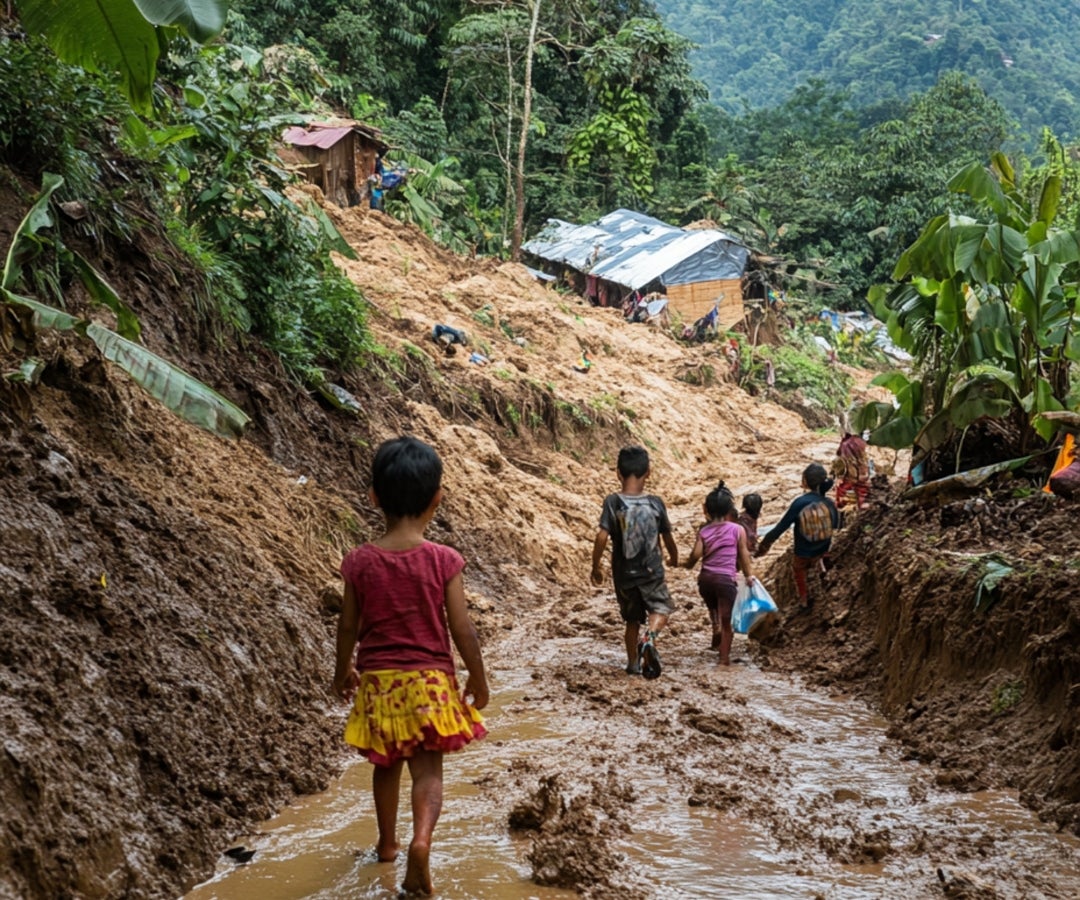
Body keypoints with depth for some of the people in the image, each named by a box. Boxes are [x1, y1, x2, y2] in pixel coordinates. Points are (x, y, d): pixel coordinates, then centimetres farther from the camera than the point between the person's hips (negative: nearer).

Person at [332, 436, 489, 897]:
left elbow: (348, 625, 1)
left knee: (387, 765, 21)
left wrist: (343, 669, 19)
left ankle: (388, 842, 35)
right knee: (427, 770, 0)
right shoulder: (443, 560, -13)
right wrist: (478, 676, 5)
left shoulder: (360, 561, -8)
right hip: (429, 679, -2)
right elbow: (461, 629, -9)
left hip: (378, 681, 2)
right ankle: (421, 840, -23)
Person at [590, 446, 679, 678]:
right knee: (660, 608, 14)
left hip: (624, 574, 2)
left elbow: (601, 537, -19)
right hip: (651, 572, -1)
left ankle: (633, 664, 25)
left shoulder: (612, 502, -11)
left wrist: (595, 567, -5)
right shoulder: (655, 503, -7)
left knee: (632, 620, 19)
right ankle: (649, 637, -16)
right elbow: (667, 537, 4)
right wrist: (674, 557, 25)